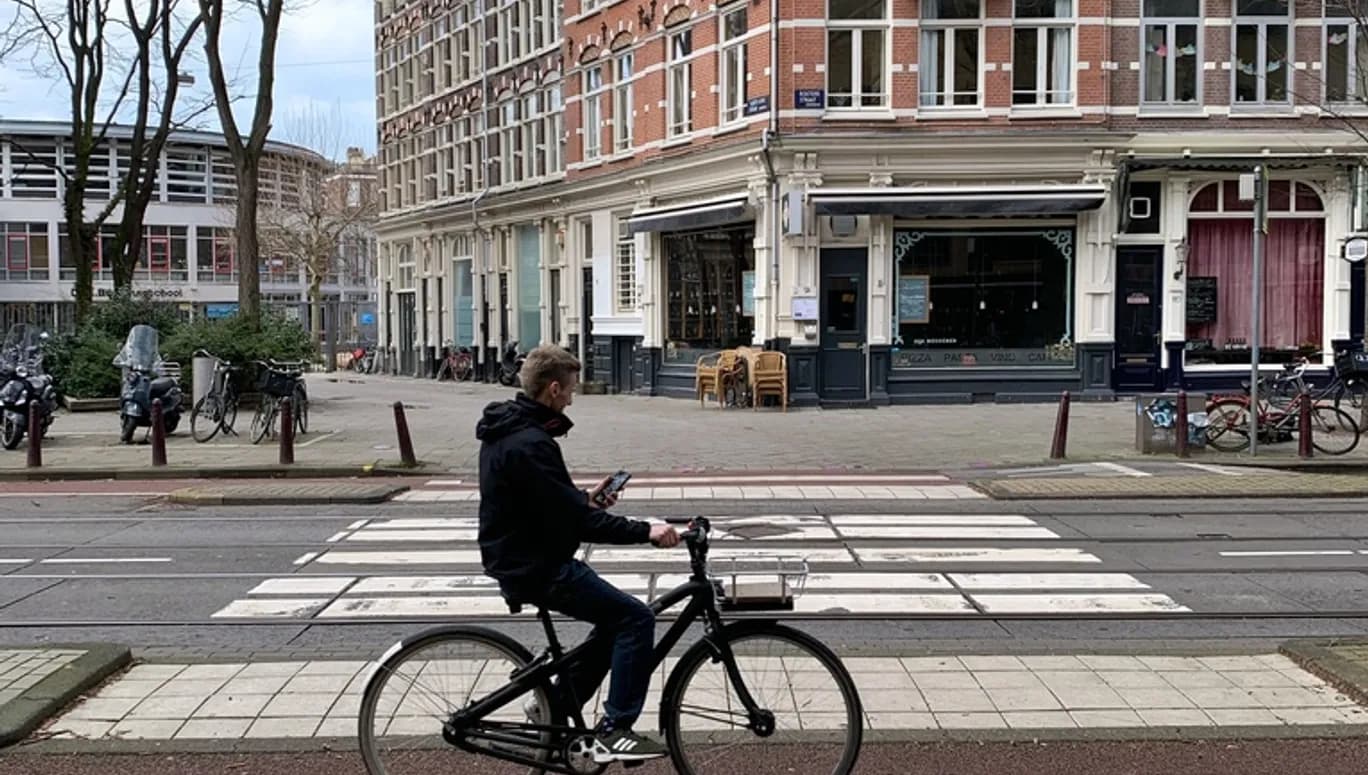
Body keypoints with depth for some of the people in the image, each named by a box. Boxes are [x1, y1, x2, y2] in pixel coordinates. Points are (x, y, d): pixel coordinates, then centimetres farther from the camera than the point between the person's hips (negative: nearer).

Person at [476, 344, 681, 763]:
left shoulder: (505, 430, 8)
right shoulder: (530, 444, -24)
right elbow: (576, 521, -27)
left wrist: (585, 499, 14)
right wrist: (645, 531, -24)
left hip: (520, 559, 10)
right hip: (535, 568, -10)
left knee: (615, 615, 20)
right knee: (636, 617, -10)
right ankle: (613, 731, -6)